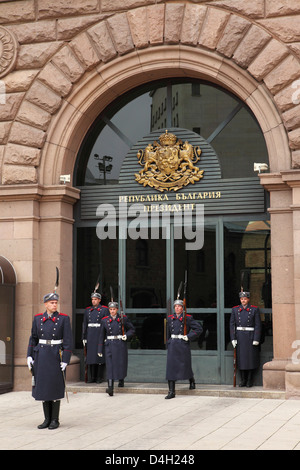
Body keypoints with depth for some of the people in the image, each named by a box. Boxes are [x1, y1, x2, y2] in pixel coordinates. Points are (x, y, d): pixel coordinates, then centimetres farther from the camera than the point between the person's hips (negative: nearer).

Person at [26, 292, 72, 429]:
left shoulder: (64, 318, -4)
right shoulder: (38, 318, 6)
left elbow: (68, 341, -6)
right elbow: (33, 338, 11)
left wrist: (65, 360, -12)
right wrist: (29, 356, 3)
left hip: (56, 355, -3)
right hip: (41, 356, 3)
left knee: (55, 387, 0)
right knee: (42, 387, 6)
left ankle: (55, 420, 10)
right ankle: (47, 419, 16)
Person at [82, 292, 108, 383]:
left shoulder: (104, 310, 1)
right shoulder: (87, 310, 12)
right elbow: (84, 324, 14)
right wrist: (84, 337, 9)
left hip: (100, 336, -4)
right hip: (90, 336, 4)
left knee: (100, 356, -2)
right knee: (90, 356, 3)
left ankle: (99, 377, 3)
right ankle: (91, 377, 9)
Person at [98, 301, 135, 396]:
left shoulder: (123, 318, 1)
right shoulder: (104, 320, 3)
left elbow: (132, 329, 11)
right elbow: (101, 336, 6)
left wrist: (127, 336, -10)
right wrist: (100, 350, 5)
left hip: (120, 345, 0)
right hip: (109, 345, 0)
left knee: (121, 364, 9)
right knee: (110, 366, -9)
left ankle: (121, 380, 40)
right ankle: (110, 388, -16)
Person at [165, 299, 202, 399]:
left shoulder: (188, 318, -3)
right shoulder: (170, 318, 9)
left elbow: (199, 329, -3)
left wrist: (189, 337, -9)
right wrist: (168, 344, 14)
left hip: (183, 345, -3)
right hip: (172, 345, 3)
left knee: (185, 366, 7)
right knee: (171, 367, -4)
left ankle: (192, 381, 39)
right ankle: (171, 392, -2)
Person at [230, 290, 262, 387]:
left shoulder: (254, 309, 0)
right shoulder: (235, 309, 7)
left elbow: (258, 325, -3)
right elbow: (232, 324, 5)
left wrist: (256, 339, -10)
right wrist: (233, 338, -3)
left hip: (250, 337, -2)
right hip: (239, 337, 2)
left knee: (251, 357, 0)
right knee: (240, 358, 4)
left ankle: (250, 380, 11)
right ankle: (243, 380, 14)